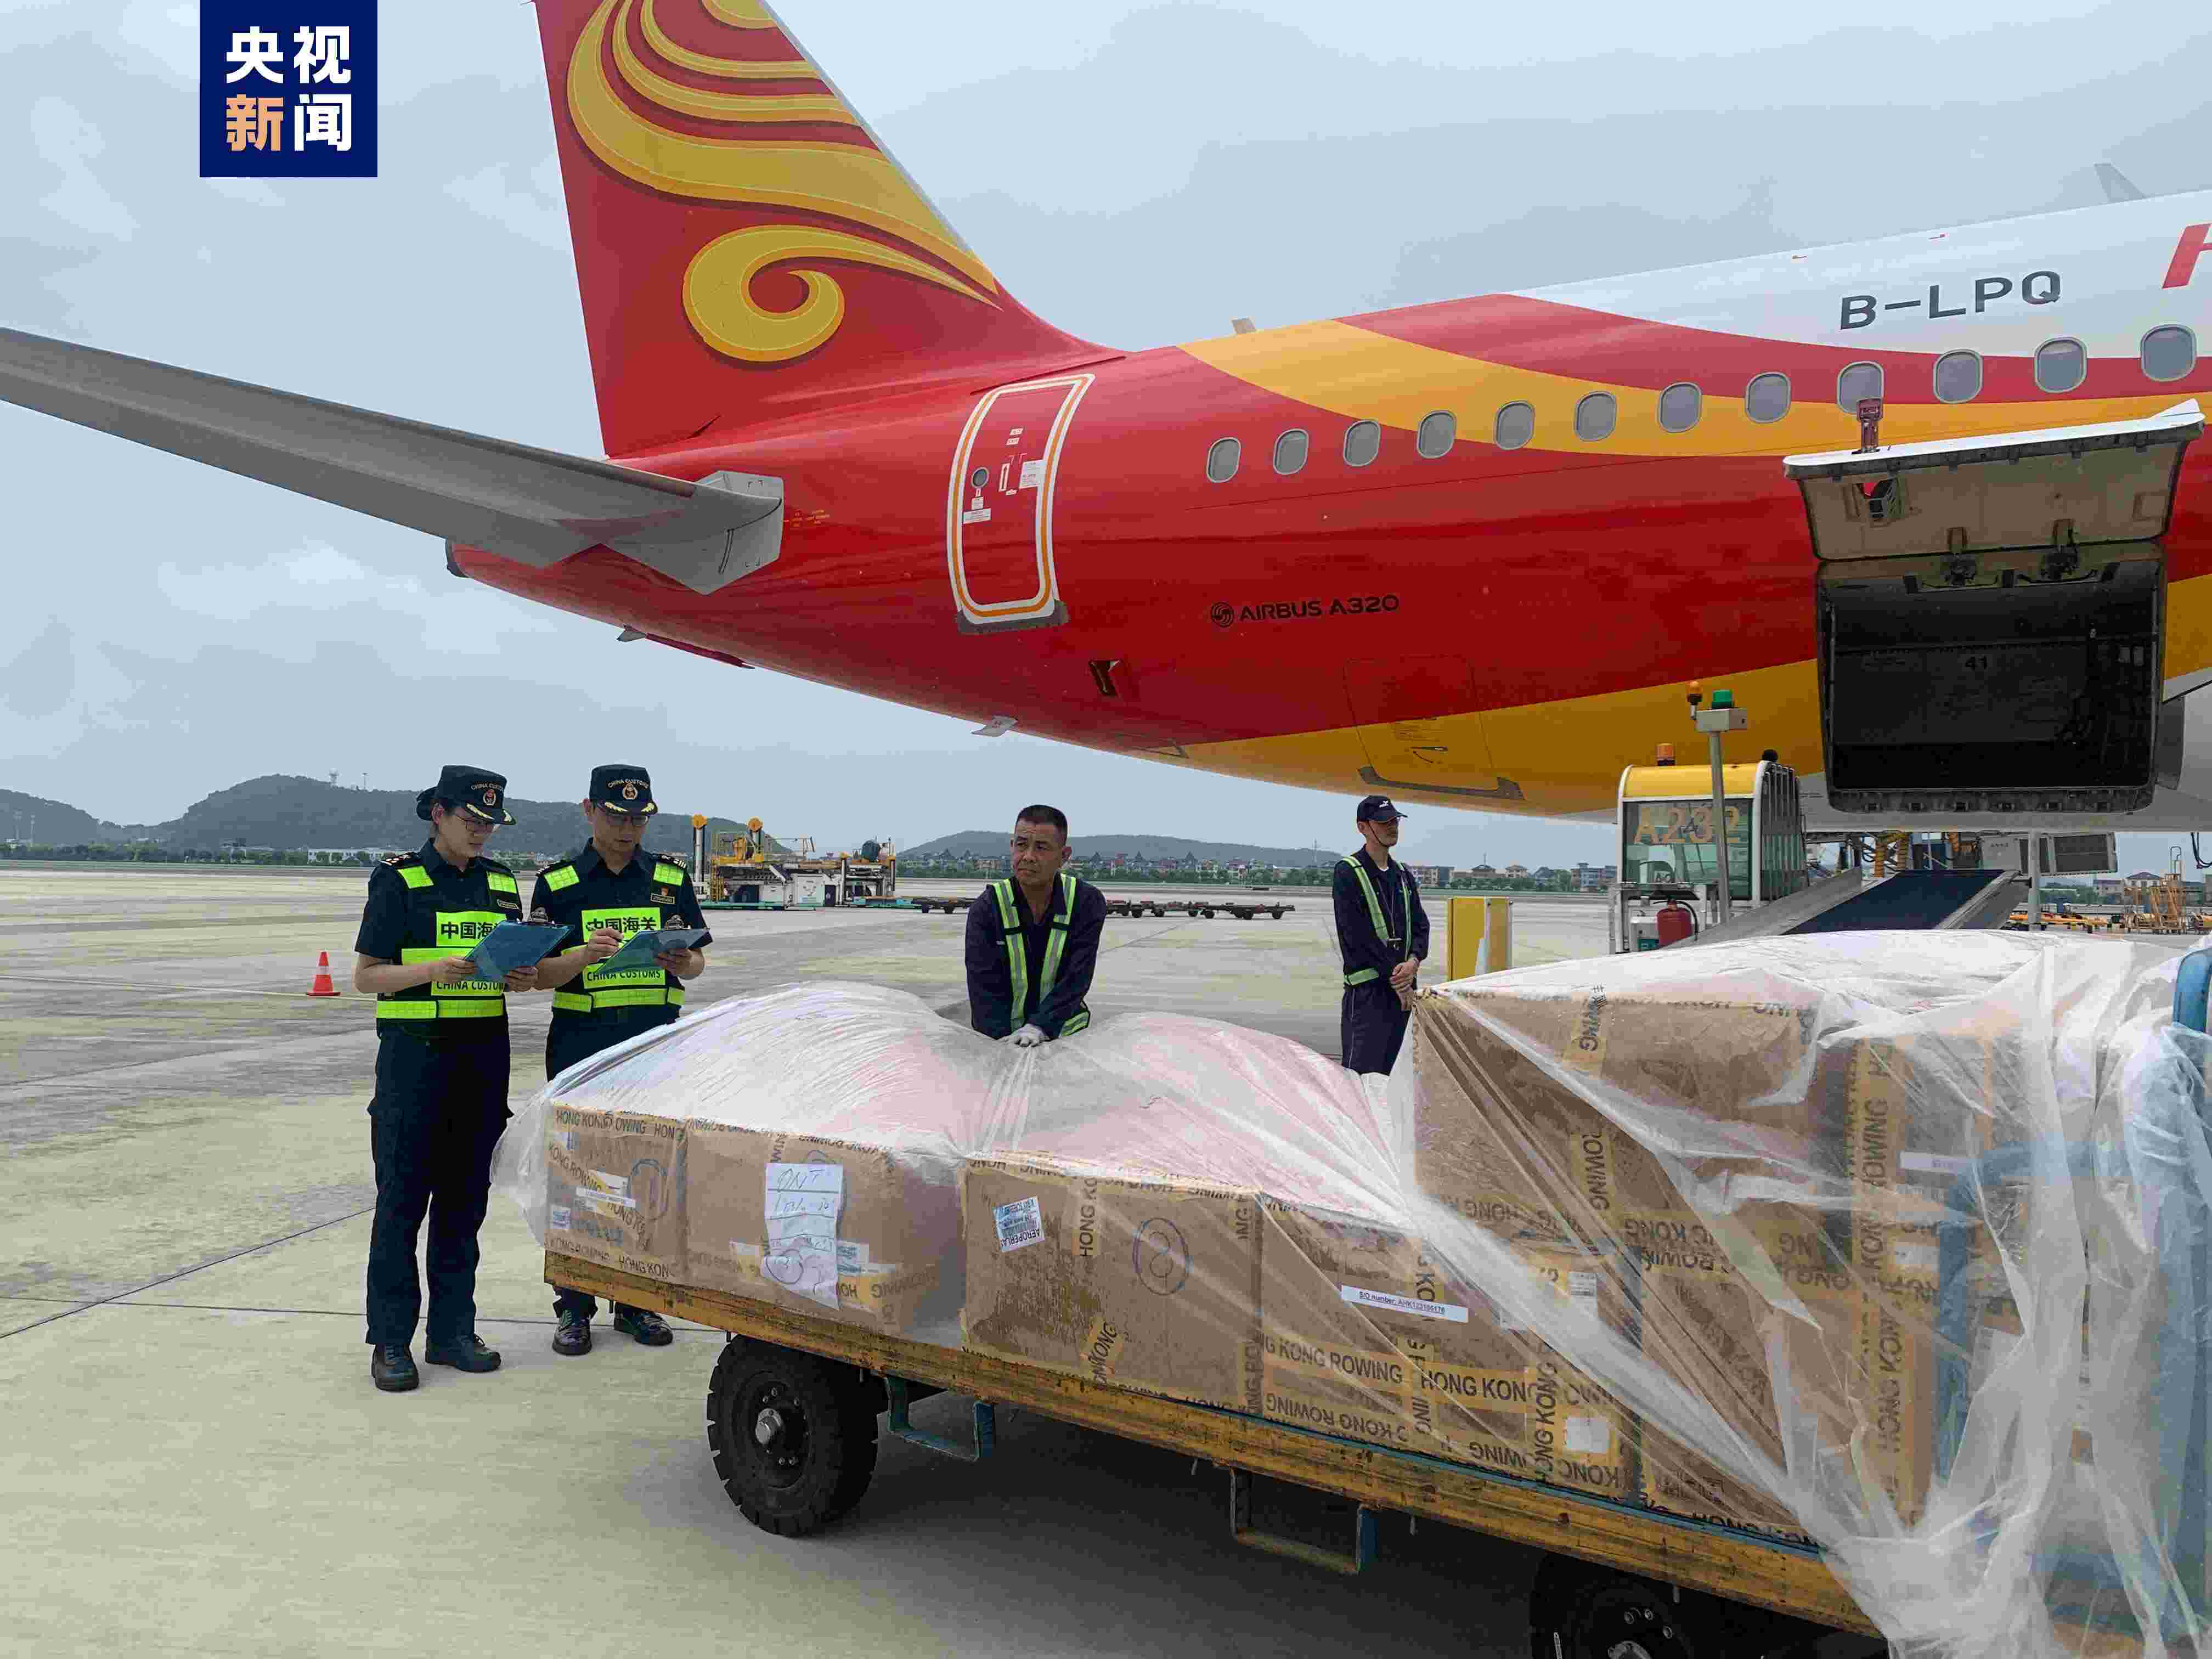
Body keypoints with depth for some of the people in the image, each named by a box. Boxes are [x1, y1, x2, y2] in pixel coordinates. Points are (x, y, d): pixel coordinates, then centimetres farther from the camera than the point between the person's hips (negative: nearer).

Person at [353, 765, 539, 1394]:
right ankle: (391, 1341, 8)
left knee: (464, 1198, 9)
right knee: (402, 1201, -1)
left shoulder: (501, 883, 13)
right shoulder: (397, 879, -2)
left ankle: (452, 1330, 18)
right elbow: (366, 975, -4)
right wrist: (432, 970, -21)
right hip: (414, 1054, -5)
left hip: (484, 1054, 5)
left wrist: (524, 978, -4)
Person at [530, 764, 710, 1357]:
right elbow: (539, 973, -1)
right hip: (581, 1043, -1)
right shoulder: (558, 883, 3)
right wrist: (584, 956, -21)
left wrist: (680, 964, -14)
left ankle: (638, 1301, 19)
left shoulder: (671, 879, 8)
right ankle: (574, 1307, 14)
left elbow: (698, 959, 10)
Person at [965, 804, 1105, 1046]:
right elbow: (985, 991, -10)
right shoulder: (986, 908, -5)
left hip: (1064, 1033, 0)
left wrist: (1039, 1026, -23)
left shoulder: (1088, 903, -3)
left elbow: (1075, 980, -10)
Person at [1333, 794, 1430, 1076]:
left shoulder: (1402, 875, 18)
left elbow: (1420, 924, 13)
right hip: (1367, 988, -7)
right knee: (1361, 1072, -11)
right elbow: (1357, 932, -12)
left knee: (1390, 1071, 10)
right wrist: (1394, 976, -13)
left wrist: (1414, 962, -8)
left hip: (1402, 988, 7)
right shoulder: (1348, 872, -5)